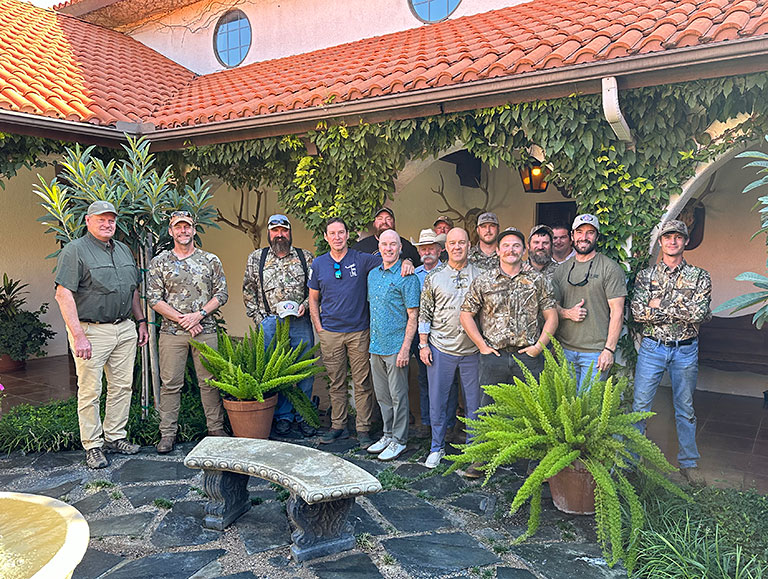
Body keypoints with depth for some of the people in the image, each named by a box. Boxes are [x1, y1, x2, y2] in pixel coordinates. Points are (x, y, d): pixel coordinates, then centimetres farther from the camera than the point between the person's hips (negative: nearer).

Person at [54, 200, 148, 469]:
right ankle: (93, 445, 11)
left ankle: (115, 437, 23)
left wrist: (141, 321, 16)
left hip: (125, 329, 7)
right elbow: (64, 295, -14)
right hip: (92, 331, -6)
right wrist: (78, 335, -20)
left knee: (122, 386, 10)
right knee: (90, 391, 0)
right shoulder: (74, 250, -7)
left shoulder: (123, 250, 16)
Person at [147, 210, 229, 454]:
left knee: (210, 381, 5)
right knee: (170, 383, 3)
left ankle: (216, 428, 16)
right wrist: (182, 320, -9)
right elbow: (153, 299, -1)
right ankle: (168, 433, 13)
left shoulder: (210, 260, 7)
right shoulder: (159, 262, 5)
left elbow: (221, 293, 4)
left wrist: (199, 314, -10)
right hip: (172, 332, 0)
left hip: (205, 331, 0)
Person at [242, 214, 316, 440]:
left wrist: (305, 305, -6)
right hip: (270, 323, 0)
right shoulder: (256, 258, 9)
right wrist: (259, 319, 2)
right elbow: (248, 292, 11)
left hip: (300, 322, 1)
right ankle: (283, 418, 16)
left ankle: (303, 417, 18)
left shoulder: (305, 257, 8)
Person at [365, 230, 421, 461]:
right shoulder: (372, 274, 12)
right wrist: (372, 341, 16)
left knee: (398, 395, 1)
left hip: (396, 346, -7)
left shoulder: (406, 277, -10)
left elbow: (413, 316, -12)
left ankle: (399, 440, 13)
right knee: (382, 394, 15)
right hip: (376, 345, 7)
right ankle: (388, 434, 28)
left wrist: (405, 347, -17)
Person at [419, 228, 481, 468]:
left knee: (474, 401, 8)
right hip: (440, 349, 0)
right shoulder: (434, 277, 4)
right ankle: (437, 447, 22)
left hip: (473, 350, 0)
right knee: (438, 400, 7)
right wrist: (423, 344, 1)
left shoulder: (480, 275, 4)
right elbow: (424, 313, 6)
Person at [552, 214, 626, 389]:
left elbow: (617, 312, -7)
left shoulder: (610, 268, -3)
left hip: (596, 353, -4)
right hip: (564, 350, 4)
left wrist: (609, 350, -13)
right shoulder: (562, 270, 11)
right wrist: (567, 313, -8)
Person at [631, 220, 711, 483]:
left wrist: (660, 305, -13)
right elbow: (638, 312, -12)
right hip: (652, 349, 0)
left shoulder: (699, 277, 1)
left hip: (686, 350, 1)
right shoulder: (646, 276, 2)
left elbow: (699, 313, -15)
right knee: (640, 406, 3)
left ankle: (689, 462, 28)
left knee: (685, 408, 13)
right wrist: (680, 310, -12)